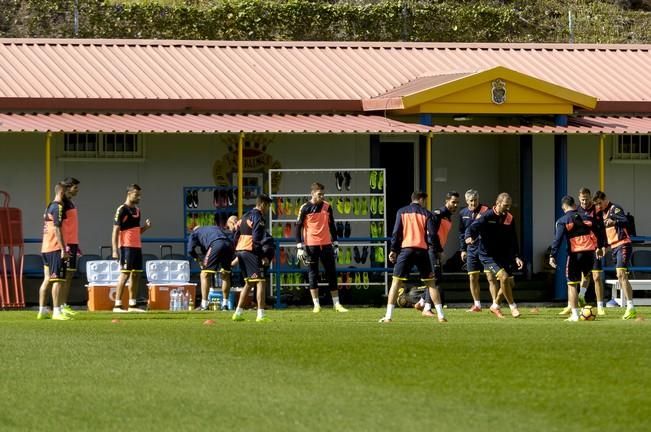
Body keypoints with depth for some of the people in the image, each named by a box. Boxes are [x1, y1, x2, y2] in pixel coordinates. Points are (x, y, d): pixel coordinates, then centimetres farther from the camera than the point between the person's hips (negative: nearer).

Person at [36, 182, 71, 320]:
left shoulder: (49, 207, 18)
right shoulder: (58, 207, -10)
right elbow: (57, 229, -17)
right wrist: (63, 249, -19)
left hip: (45, 248, 9)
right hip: (55, 248, -9)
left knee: (47, 280, 11)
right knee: (58, 280, -9)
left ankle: (42, 311, 11)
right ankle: (57, 311, -13)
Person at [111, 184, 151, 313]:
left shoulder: (137, 210, 16)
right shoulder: (122, 210, -9)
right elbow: (115, 231, -12)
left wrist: (146, 227, 2)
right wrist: (115, 250, -18)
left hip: (137, 246, 8)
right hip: (126, 247, -8)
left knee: (136, 275, 8)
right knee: (124, 274, -10)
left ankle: (132, 305, 14)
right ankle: (117, 305, -8)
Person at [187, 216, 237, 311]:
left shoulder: (195, 232, 27)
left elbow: (190, 250, 13)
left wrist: (198, 259, 27)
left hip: (216, 244, -5)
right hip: (229, 244, 5)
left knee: (205, 274, 4)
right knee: (225, 274, 20)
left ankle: (204, 305, -1)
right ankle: (225, 304, 21)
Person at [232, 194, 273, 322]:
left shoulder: (245, 216, 20)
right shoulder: (258, 217, -9)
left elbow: (236, 236, 19)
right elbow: (257, 239, -18)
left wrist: (238, 256, 21)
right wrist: (263, 257, -16)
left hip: (240, 250, 9)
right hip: (251, 252, -9)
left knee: (249, 283, 19)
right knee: (261, 281, -8)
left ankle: (238, 313, 18)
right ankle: (261, 315, -16)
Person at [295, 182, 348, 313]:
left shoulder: (327, 206, 7)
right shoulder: (305, 208, -3)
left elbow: (332, 226, 14)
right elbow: (298, 227, -2)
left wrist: (335, 244, 11)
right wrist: (300, 247, -8)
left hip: (326, 244, 3)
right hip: (311, 245, -3)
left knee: (332, 273, 4)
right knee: (313, 274, 0)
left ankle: (337, 304, 9)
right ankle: (316, 305, 5)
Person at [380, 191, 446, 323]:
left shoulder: (402, 212, 7)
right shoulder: (426, 213, 6)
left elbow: (396, 232, 0)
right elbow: (432, 234, -4)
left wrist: (393, 250, 3)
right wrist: (430, 243, 14)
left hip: (406, 249, 0)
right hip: (422, 250, 0)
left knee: (396, 281, 2)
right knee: (430, 282, 9)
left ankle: (388, 316, -7)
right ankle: (440, 315, 4)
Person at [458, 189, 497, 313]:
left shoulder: (485, 211, -6)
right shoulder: (463, 213, 8)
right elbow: (462, 232, 17)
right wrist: (463, 249, 14)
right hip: (471, 249, 5)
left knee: (490, 277, -7)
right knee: (473, 278, 7)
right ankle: (477, 305, 18)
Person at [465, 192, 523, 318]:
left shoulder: (509, 218, 5)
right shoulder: (487, 217, -13)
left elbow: (513, 239, 13)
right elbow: (473, 228, -22)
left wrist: (516, 256, 5)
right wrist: (469, 237, -44)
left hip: (504, 256, 7)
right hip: (488, 256, -7)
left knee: (510, 283, 8)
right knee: (504, 276, -24)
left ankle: (495, 305, 30)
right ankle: (512, 306, -8)